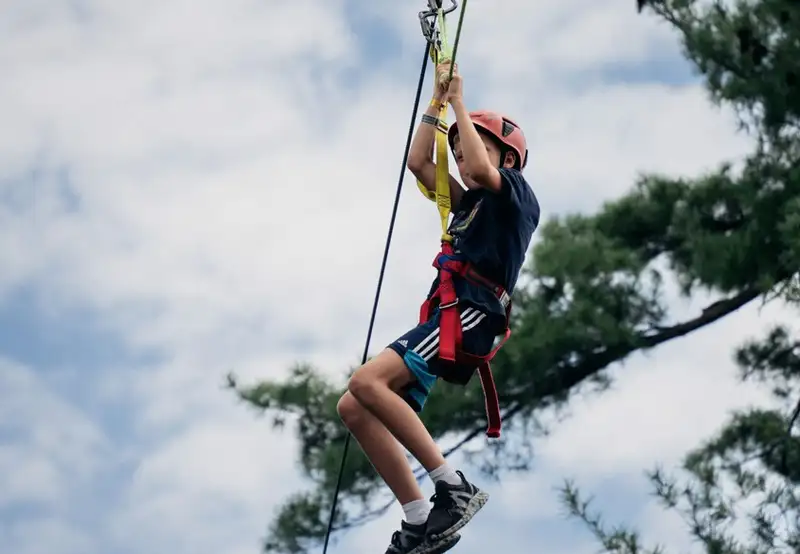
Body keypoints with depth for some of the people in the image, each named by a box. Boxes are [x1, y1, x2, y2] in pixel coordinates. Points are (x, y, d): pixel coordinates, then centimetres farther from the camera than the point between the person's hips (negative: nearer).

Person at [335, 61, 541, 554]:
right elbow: (420, 163, 28)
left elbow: (483, 171, -16)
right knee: (354, 408, -3)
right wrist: (438, 101, 22)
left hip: (472, 314, -9)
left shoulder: (518, 193, 4)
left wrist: (460, 104, -6)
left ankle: (454, 488, -27)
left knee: (367, 382, -27)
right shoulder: (470, 204, 28)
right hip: (444, 317, 9)